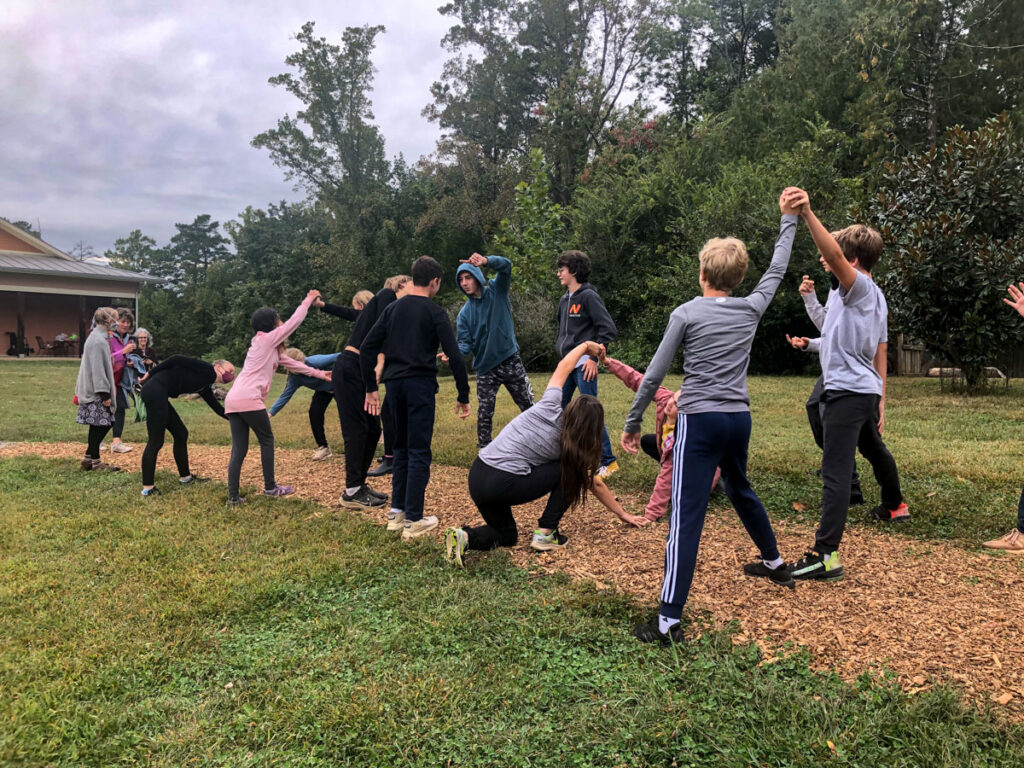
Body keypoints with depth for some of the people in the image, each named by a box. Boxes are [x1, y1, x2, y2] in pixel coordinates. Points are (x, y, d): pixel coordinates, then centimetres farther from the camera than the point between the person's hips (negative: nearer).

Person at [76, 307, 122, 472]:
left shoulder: (96, 337, 16)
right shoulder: (98, 341, -17)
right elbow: (98, 370, -21)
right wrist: (105, 394, -20)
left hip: (92, 391, 10)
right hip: (96, 392, -10)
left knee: (98, 426, 13)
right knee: (101, 425, -5)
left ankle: (89, 458, 19)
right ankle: (94, 461, 2)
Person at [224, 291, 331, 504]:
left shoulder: (271, 349, 25)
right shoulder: (267, 339, 0)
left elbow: (292, 363, 31)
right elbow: (294, 321, 3)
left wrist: (319, 374, 36)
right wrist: (308, 300, 16)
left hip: (232, 400, 8)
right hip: (248, 399, -8)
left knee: (239, 449, 7)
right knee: (267, 440, 9)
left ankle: (233, 495, 4)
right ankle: (270, 487, 17)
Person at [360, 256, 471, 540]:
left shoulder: (392, 309, 13)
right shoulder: (434, 313, -3)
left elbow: (367, 348, 10)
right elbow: (454, 356, -10)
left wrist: (371, 388, 14)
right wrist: (463, 396, -4)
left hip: (394, 385, 6)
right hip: (420, 385, -5)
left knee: (401, 447, 17)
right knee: (419, 452, 0)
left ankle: (396, 512, 20)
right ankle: (413, 521, 2)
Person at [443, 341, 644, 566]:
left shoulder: (549, 407, 4)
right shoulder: (571, 448, 2)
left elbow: (563, 368, 19)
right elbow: (594, 483, 14)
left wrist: (586, 346, 29)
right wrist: (623, 514, 28)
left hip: (476, 477, 6)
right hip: (504, 485, -5)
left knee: (506, 535, 25)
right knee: (569, 472, 11)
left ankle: (465, 537, -3)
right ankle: (545, 534, 8)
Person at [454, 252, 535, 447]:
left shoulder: (496, 291, -3)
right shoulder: (465, 312, 2)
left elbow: (506, 266, -20)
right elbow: (465, 342, -5)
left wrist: (486, 261, -41)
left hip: (511, 361, -1)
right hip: (485, 367, 1)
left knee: (529, 406, 8)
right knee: (484, 414, 2)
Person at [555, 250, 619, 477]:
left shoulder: (588, 296, -9)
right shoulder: (564, 299, 15)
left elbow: (608, 329, -14)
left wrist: (594, 357, -17)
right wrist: (559, 348, 14)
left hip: (584, 365, -9)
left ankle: (608, 461, 0)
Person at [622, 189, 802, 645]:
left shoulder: (686, 313, -4)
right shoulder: (752, 309, 7)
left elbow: (653, 376, -5)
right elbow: (777, 270, 26)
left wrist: (632, 424, 4)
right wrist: (788, 219, 37)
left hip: (699, 421, -5)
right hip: (739, 420, 5)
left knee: (686, 516, -10)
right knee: (740, 489, 30)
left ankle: (669, 621, -13)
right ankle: (774, 563, 49)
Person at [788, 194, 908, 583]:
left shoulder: (860, 286, -10)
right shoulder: (877, 298, 18)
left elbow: (834, 256, -33)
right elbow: (881, 354, 19)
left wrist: (808, 214, -42)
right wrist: (880, 400, 22)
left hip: (846, 391, -10)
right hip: (866, 391, 11)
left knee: (836, 471, -16)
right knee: (874, 449, 32)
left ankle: (826, 554, -21)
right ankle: (894, 506, 57)